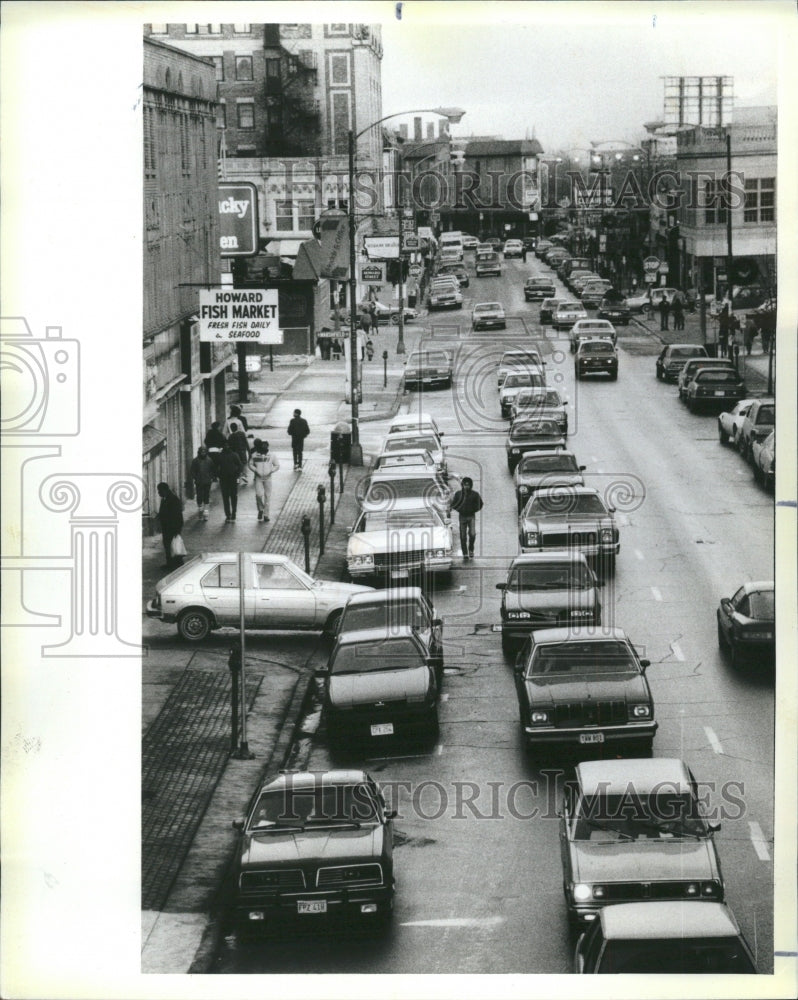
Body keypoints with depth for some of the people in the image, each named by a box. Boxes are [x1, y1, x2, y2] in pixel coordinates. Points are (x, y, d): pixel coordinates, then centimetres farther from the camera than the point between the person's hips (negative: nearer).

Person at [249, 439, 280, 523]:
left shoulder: (271, 456, 1)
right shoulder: (255, 455, -1)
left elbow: (277, 465, 9)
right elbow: (250, 464, 10)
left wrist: (271, 471, -8)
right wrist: (255, 470, -8)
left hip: (267, 478, 1)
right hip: (258, 478, -1)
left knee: (267, 496, 3)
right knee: (258, 494, -16)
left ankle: (266, 515, 13)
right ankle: (260, 509, 11)